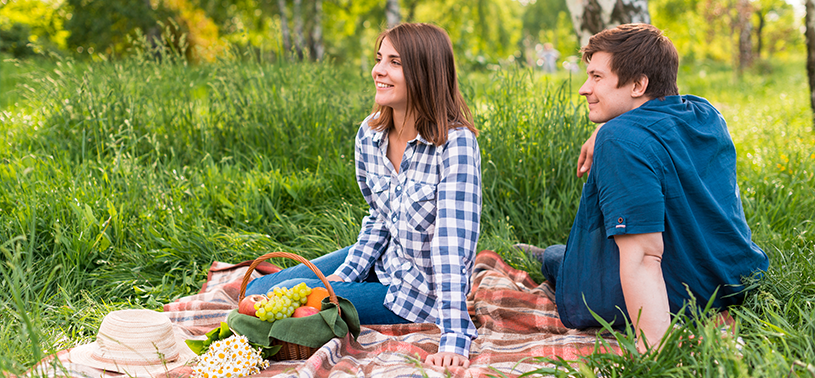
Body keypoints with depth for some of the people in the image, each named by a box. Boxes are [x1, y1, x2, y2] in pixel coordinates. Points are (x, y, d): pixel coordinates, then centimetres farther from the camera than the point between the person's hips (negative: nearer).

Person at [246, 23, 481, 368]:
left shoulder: (455, 144, -26)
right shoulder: (369, 134, -5)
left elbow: (454, 244, -31)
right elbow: (379, 218, 8)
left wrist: (454, 339, -35)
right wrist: (344, 275, -5)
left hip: (421, 290, -7)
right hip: (382, 262, 7)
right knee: (257, 291, 4)